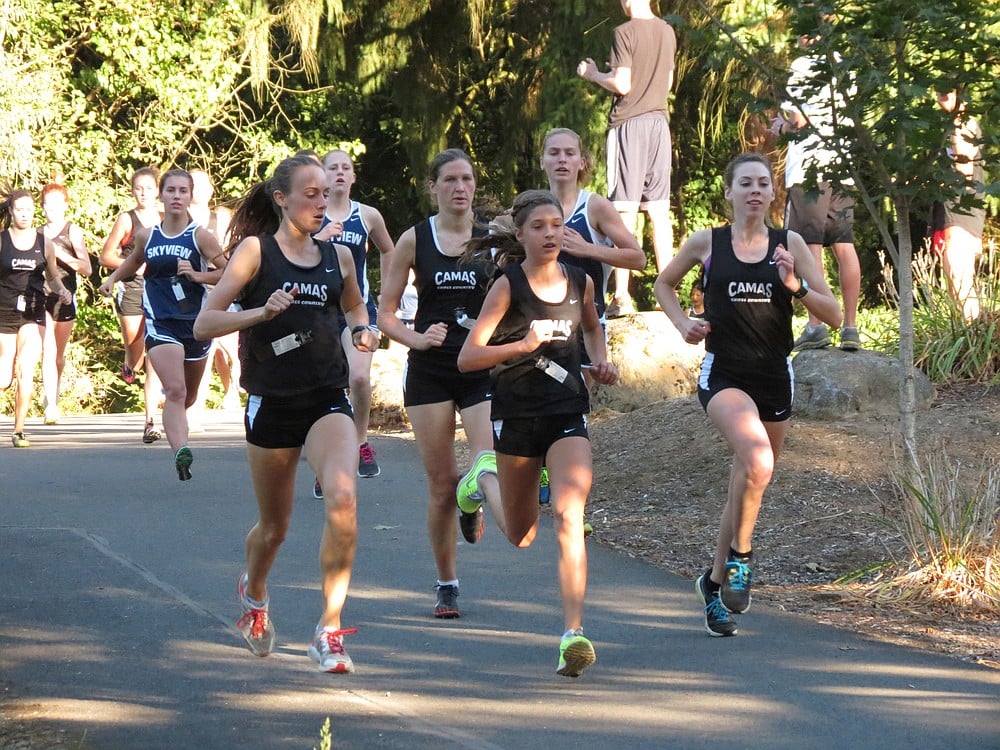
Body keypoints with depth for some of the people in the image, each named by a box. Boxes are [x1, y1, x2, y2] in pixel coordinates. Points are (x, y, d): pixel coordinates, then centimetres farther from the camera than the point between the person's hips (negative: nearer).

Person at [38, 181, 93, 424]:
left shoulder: (73, 231, 0)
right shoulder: (37, 234, 7)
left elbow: (87, 269, -9)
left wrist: (60, 254, -18)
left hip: (65, 298, 0)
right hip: (41, 297, 0)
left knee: (59, 354, 11)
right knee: (48, 351, -14)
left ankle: (53, 395, 32)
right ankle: (51, 406, -20)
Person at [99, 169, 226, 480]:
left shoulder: (201, 236, -5)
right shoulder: (147, 235, 4)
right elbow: (134, 260, 26)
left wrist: (197, 275, -17)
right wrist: (113, 278, 13)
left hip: (196, 323, 0)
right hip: (160, 323, 0)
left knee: (188, 396, 16)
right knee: (175, 390, -21)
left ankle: (174, 425, 48)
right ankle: (181, 451, -33)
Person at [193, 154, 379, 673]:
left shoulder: (338, 256, 7)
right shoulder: (256, 250, -3)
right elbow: (204, 324, -8)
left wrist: (362, 330, 7)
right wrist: (263, 311, -22)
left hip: (327, 400, 2)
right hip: (272, 403, -2)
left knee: (342, 498, -24)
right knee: (274, 524, 13)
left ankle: (330, 630, -17)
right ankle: (254, 593, 48)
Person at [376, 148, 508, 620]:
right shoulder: (414, 240, 2)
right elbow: (385, 315, 4)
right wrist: (417, 338, -14)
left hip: (484, 369, 0)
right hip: (430, 372, 0)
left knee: (490, 468, -23)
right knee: (441, 485, 1)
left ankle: (473, 496, 12)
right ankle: (446, 584, 17)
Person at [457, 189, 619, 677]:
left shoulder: (580, 282, 2)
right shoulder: (508, 286, -9)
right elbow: (467, 358, -13)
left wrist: (600, 362, 7)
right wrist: (523, 345, -26)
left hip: (568, 415, 1)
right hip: (516, 413, -1)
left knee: (568, 515, -20)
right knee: (520, 537, 14)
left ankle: (573, 634, -25)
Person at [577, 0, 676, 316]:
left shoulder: (625, 32, -11)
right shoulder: (667, 32, 9)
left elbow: (622, 85, -15)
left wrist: (593, 75, 3)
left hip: (629, 124, -6)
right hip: (659, 122, 6)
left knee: (625, 211, -6)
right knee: (659, 211, 8)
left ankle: (622, 295, -9)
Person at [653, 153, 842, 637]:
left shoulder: (789, 245, 3)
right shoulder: (706, 243, 0)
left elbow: (833, 315, 1)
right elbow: (664, 283, 19)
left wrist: (796, 285, -15)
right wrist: (683, 324, 2)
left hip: (775, 379, 3)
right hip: (723, 375, -3)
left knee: (746, 485, 11)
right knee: (758, 461, -30)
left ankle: (715, 582, 30)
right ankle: (740, 556, -10)